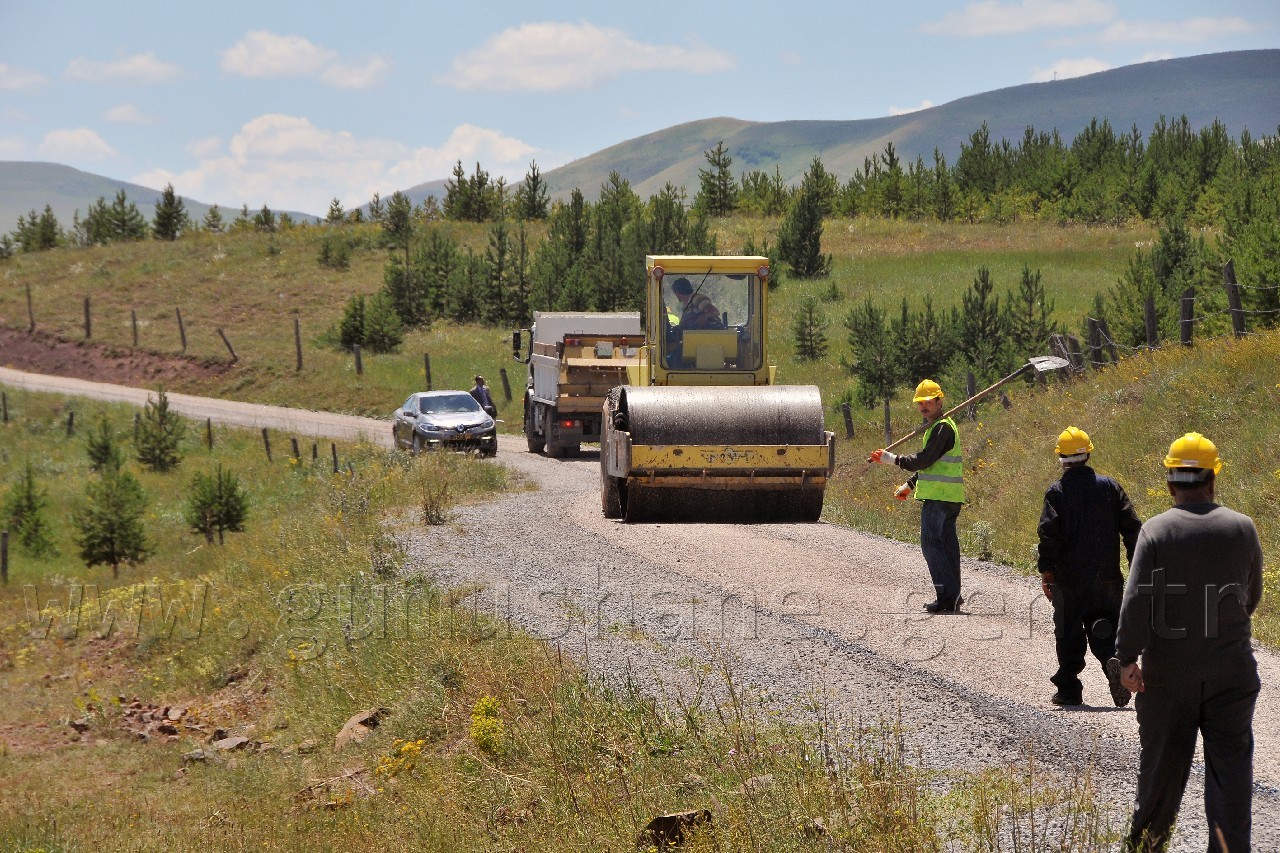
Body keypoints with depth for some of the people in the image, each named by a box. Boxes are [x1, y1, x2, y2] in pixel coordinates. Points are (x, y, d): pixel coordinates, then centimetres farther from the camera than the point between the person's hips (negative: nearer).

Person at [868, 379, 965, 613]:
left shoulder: (942, 427, -13)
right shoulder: (937, 426, 21)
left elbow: (924, 460, -18)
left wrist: (892, 459, -12)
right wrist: (909, 486, 30)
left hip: (938, 497, -11)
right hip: (948, 497, 11)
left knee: (931, 543, -11)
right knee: (947, 544, 10)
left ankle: (947, 596, -14)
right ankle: (952, 597, 12)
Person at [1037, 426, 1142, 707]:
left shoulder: (1056, 492, -6)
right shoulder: (1109, 486, 3)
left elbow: (1049, 534, -11)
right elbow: (1131, 527, 2)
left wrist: (1046, 572, -5)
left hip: (1069, 578, -2)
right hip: (1107, 576, 2)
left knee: (1069, 634, 9)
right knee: (1104, 630, 8)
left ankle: (1068, 689, 12)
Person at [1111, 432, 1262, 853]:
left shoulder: (1156, 530, -7)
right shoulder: (1242, 528, -1)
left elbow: (1136, 599, -15)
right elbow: (1251, 597, 10)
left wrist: (1127, 656, -14)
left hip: (1168, 671, 0)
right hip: (1231, 669, 0)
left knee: (1162, 759, 11)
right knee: (1230, 763, 3)